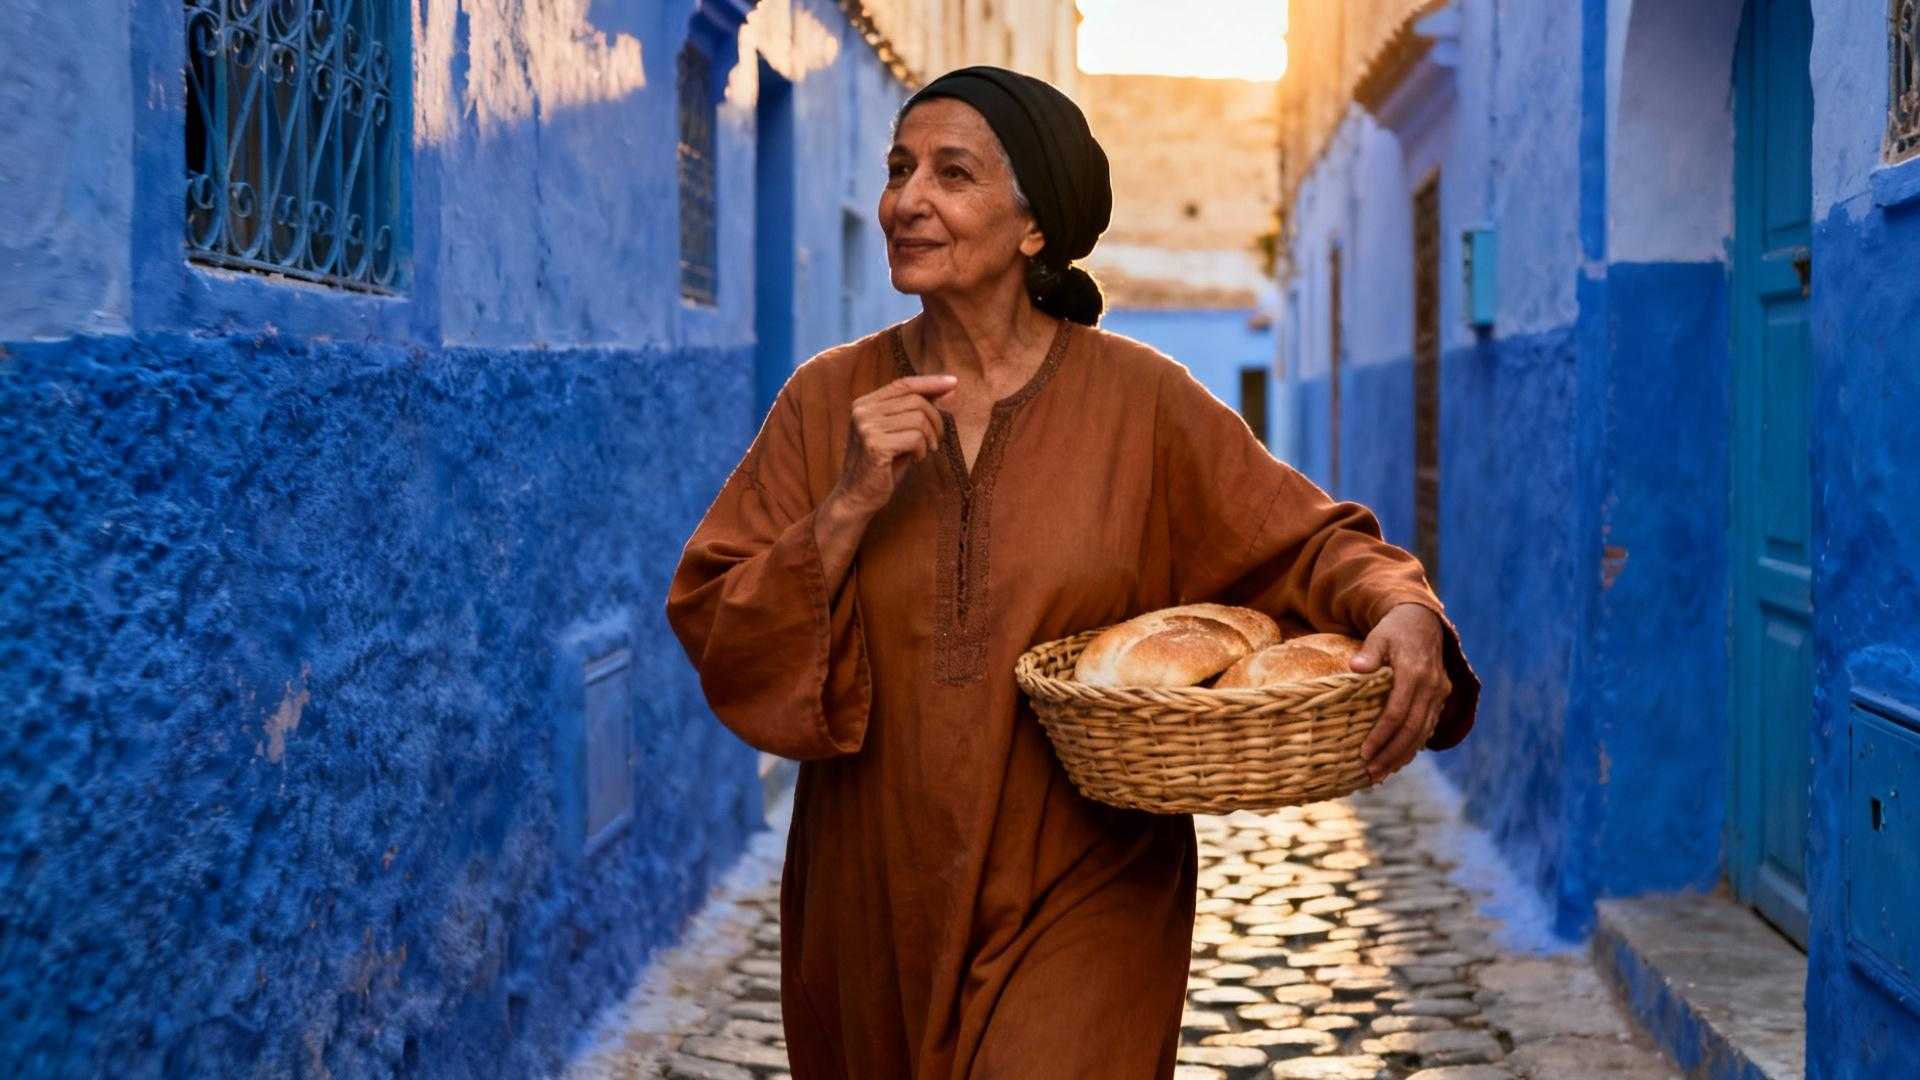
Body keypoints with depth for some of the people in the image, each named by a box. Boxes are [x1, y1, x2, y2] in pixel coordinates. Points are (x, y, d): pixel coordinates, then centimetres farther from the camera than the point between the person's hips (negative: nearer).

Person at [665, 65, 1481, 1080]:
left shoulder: (1137, 399, -3)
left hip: (1080, 897, -2)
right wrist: (849, 505, -17)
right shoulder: (829, 398, 0)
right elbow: (714, 637, -3)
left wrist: (1401, 609, -21)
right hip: (877, 902, 3)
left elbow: (1305, 541, 0)